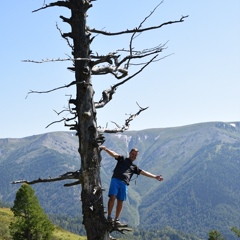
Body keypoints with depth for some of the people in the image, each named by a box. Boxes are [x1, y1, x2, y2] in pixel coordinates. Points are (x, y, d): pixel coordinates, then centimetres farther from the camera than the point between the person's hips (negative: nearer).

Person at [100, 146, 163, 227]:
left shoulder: (134, 167, 28)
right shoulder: (122, 159, 19)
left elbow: (144, 173, 24)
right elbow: (113, 154, 4)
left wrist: (155, 176, 17)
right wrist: (105, 149, -12)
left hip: (124, 184, 4)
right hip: (115, 180, -4)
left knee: (120, 201, 0)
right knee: (112, 197, -18)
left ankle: (116, 220, 5)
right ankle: (109, 217, -14)